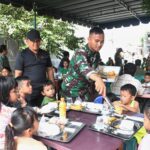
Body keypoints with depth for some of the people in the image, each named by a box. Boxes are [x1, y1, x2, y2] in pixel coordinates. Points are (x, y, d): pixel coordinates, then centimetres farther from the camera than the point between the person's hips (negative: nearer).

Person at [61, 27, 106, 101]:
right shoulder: (81, 53, -26)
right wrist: (98, 79, -66)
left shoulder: (97, 55, -2)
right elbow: (84, 67, -48)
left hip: (85, 89, 6)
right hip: (71, 90, -6)